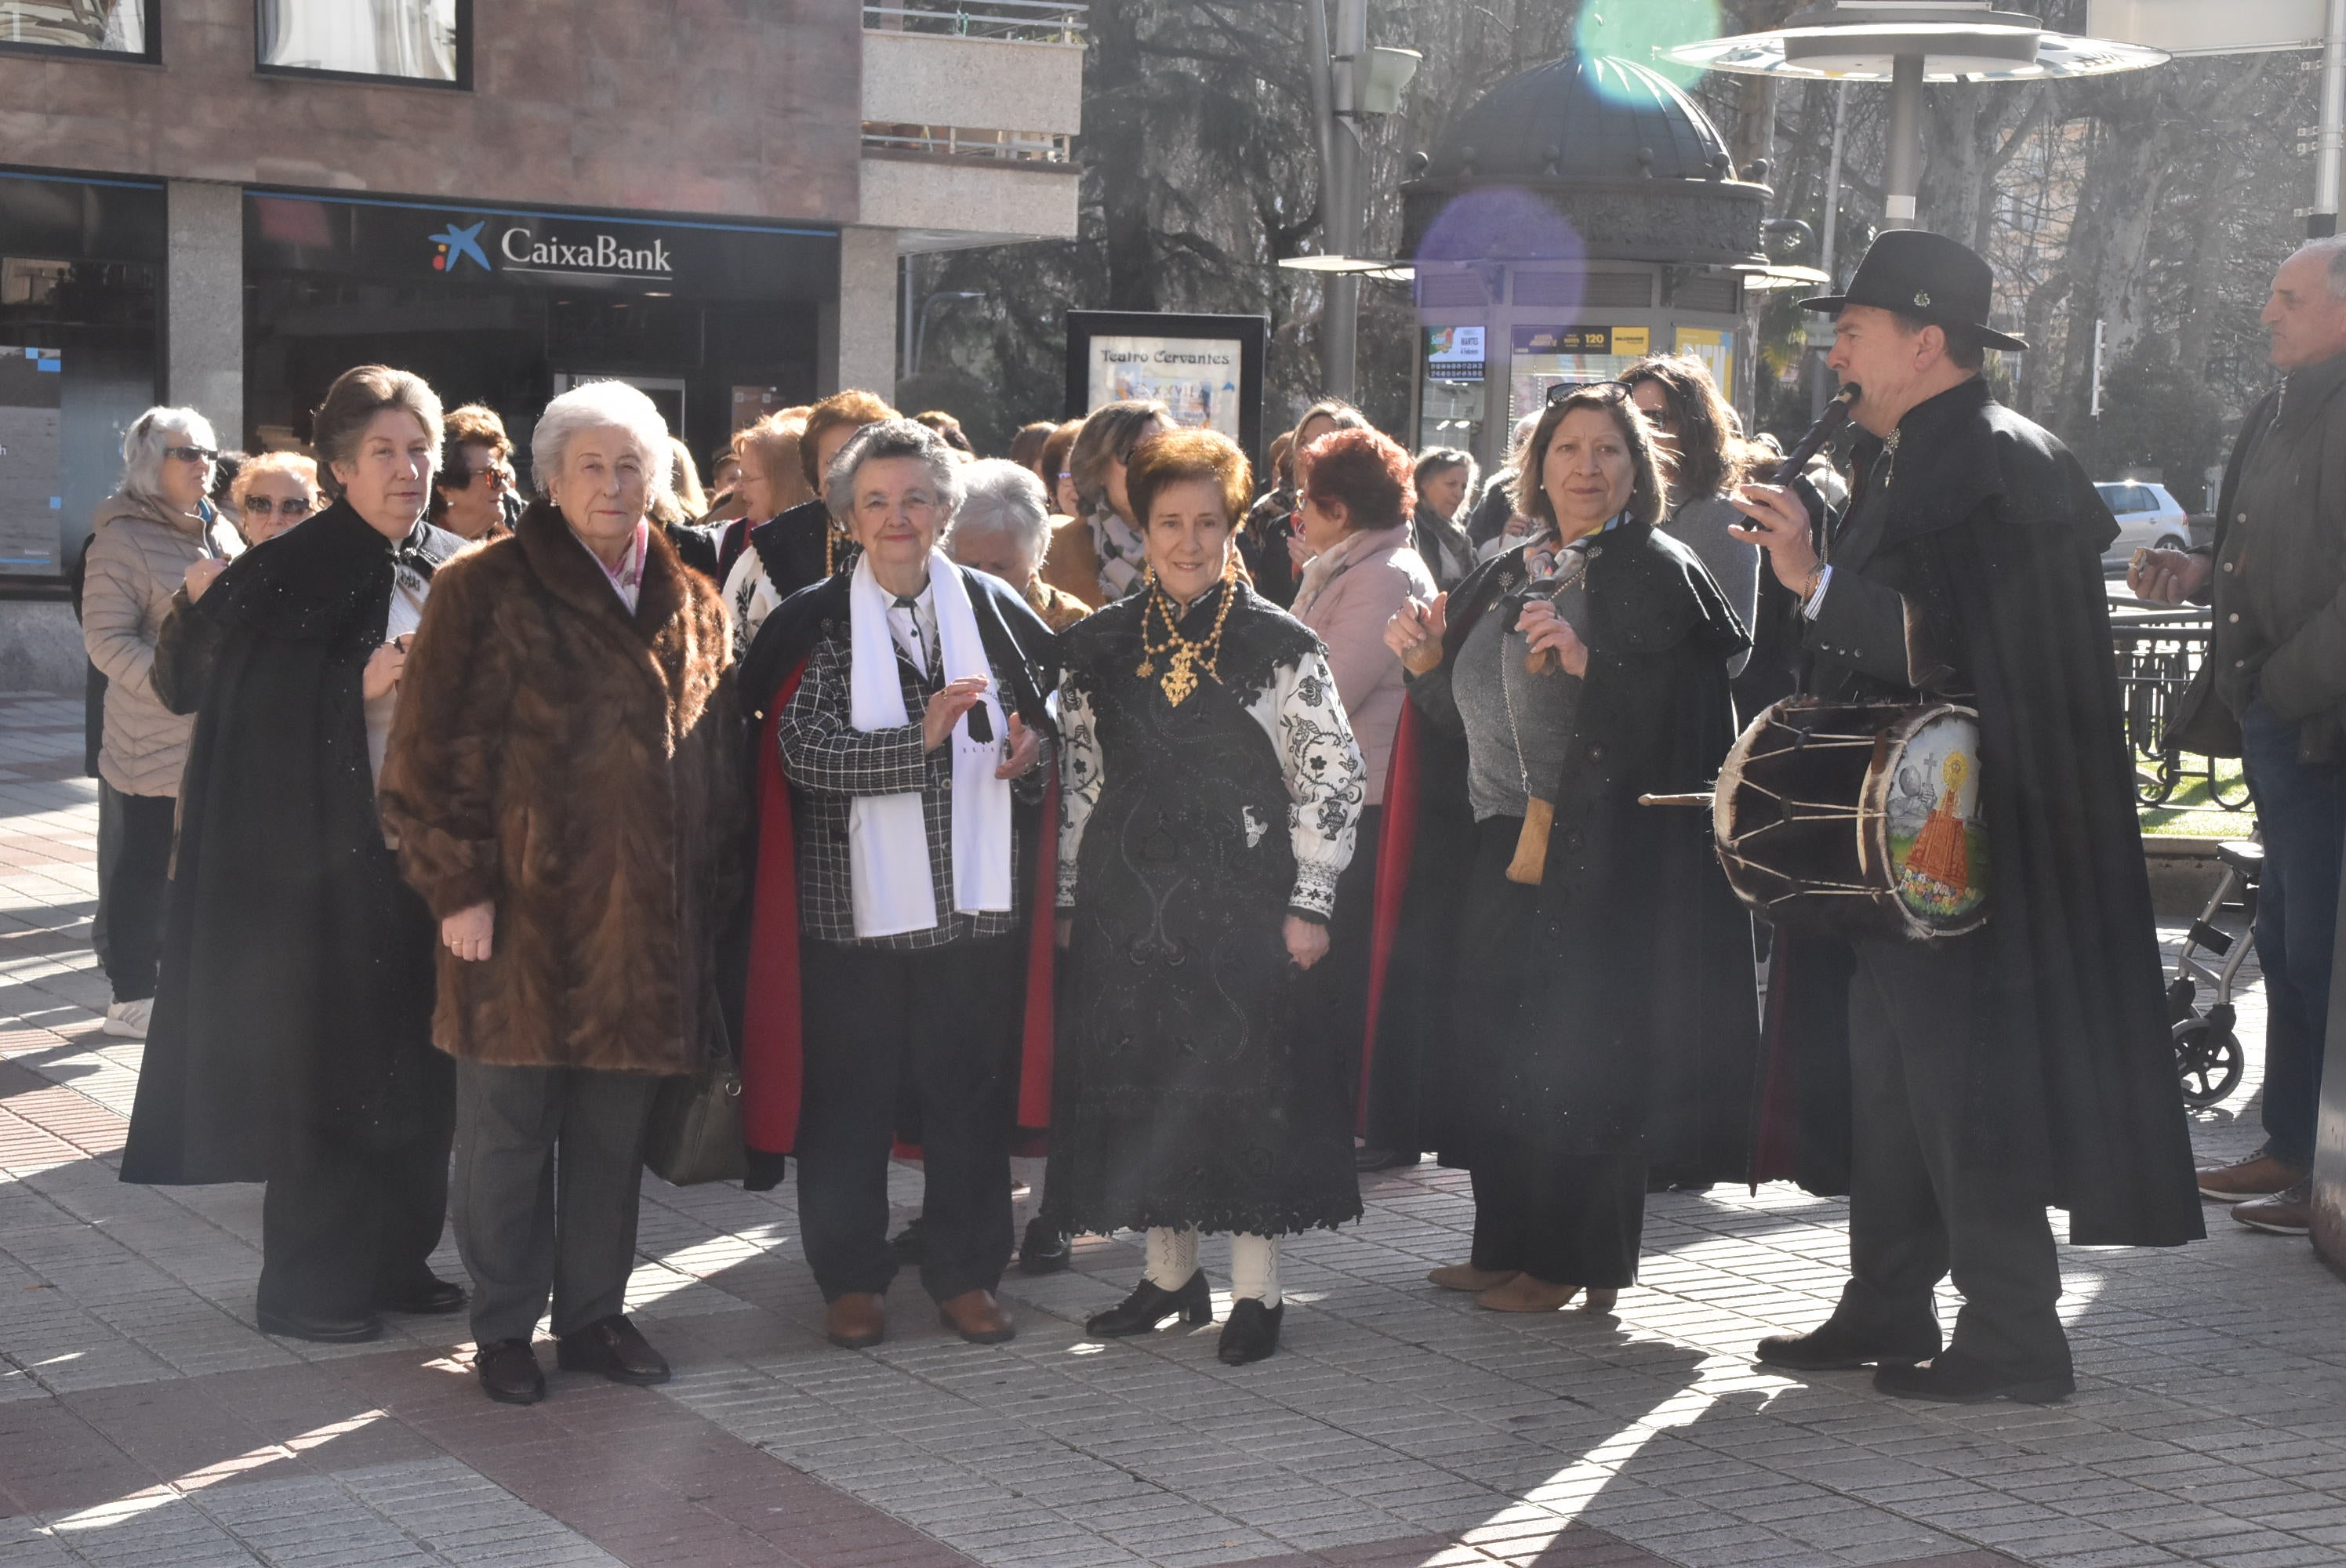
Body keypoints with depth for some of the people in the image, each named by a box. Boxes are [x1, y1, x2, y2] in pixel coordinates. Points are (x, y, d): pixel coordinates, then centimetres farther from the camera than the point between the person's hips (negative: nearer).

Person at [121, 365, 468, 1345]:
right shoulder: (288, 574, -8)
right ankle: (305, 1284, 11)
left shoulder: (453, 570, 8)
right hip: (325, 857, -6)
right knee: (323, 1065, 0)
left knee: (417, 1060, 9)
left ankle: (396, 1258, 22)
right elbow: (252, 714, -13)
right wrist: (363, 683, -20)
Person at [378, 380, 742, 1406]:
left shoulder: (692, 607, 12)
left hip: (646, 926, 4)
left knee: (615, 1130, 11)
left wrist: (707, 895, 11)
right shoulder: (485, 590, -3)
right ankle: (504, 1329, 16)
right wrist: (458, 887, -10)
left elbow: (719, 766, 16)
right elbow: (431, 751, -5)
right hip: (520, 912, -4)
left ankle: (594, 1314, 24)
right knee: (507, 1130, 4)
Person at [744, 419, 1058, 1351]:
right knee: (850, 1094, 4)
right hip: (858, 902, -2)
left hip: (978, 894, 2)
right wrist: (921, 738, -23)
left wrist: (1035, 746, -5)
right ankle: (851, 1279, 18)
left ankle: (965, 1272, 21)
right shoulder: (815, 621, 0)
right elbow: (802, 750, -13)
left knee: (972, 1089, 7)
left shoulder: (993, 610, 6)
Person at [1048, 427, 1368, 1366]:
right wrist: (1067, 900, 7)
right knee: (1141, 1084, 7)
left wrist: (1308, 903, -8)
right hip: (1127, 898, 3)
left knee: (1248, 1081, -1)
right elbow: (1077, 780, 10)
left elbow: (1333, 776, -3)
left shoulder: (1281, 646, -3)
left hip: (1243, 900, -3)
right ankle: (1170, 1271, 21)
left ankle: (1255, 1288, 9)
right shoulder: (1099, 646, 7)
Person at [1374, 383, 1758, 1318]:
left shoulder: (1656, 573, -5)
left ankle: (1570, 1259, 9)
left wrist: (1589, 663, -28)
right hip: (1501, 850, 7)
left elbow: (1682, 715, -16)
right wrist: (1427, 660, 2)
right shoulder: (1507, 577, 15)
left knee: (1571, 1056, -3)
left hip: (1598, 854, -7)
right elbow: (1466, 715, 20)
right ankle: (1509, 1247, 21)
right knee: (1490, 1052, 9)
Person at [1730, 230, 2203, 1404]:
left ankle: (2013, 1340, 5)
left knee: (1962, 1074, -4)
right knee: (1887, 1067, 14)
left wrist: (1817, 580, -19)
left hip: (1972, 838, -10)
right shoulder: (1900, 462, 14)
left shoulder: (2003, 464, -15)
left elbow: (1954, 643, -23)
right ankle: (1888, 1309, 24)